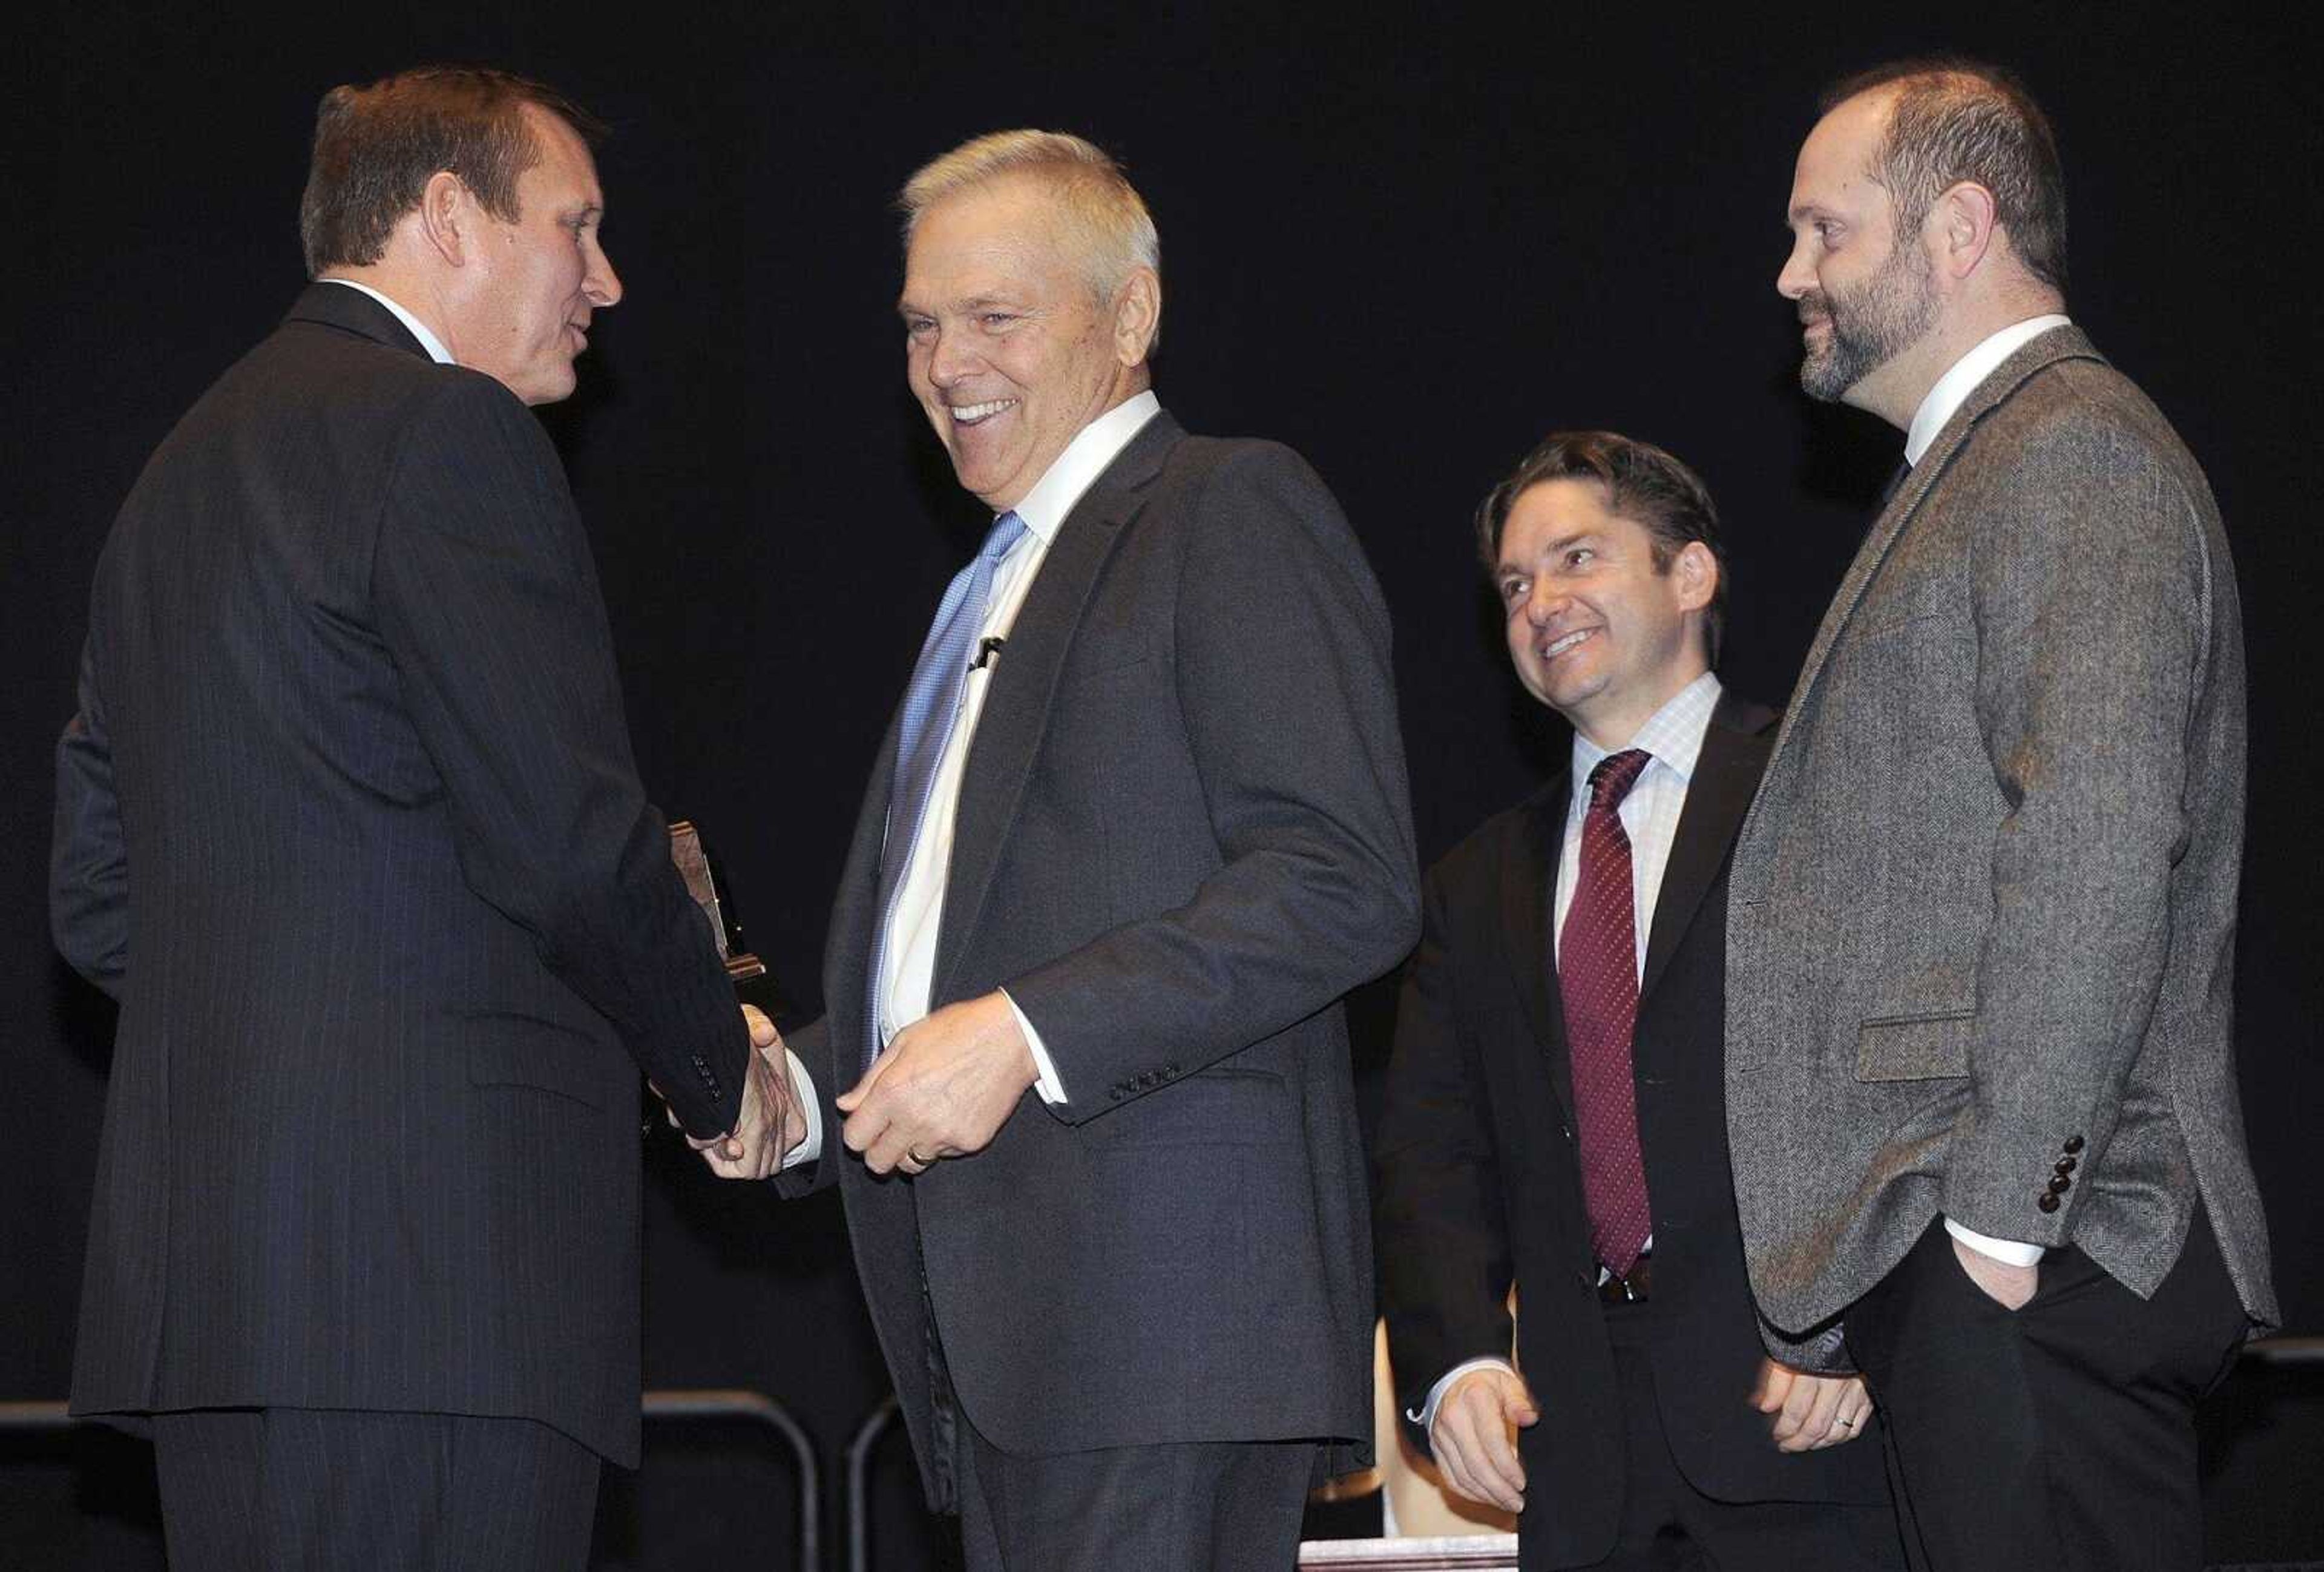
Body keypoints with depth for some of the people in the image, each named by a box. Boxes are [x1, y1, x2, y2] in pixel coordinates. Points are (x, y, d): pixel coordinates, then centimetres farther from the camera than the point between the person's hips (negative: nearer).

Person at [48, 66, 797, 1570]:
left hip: (201, 1255, 9)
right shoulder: (452, 433, -6)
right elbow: (571, 840, -13)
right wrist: (727, 1073, 2)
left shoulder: (183, 469, 22)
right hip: (438, 1250, -9)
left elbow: (102, 898, 21)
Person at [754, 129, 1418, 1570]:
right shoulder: (989, 588, 27)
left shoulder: (1233, 514, -1)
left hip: (1164, 1277, -8)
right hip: (993, 1316, 8)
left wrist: (1026, 1035, -18)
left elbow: (1347, 882, -14)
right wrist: (801, 1084, 10)